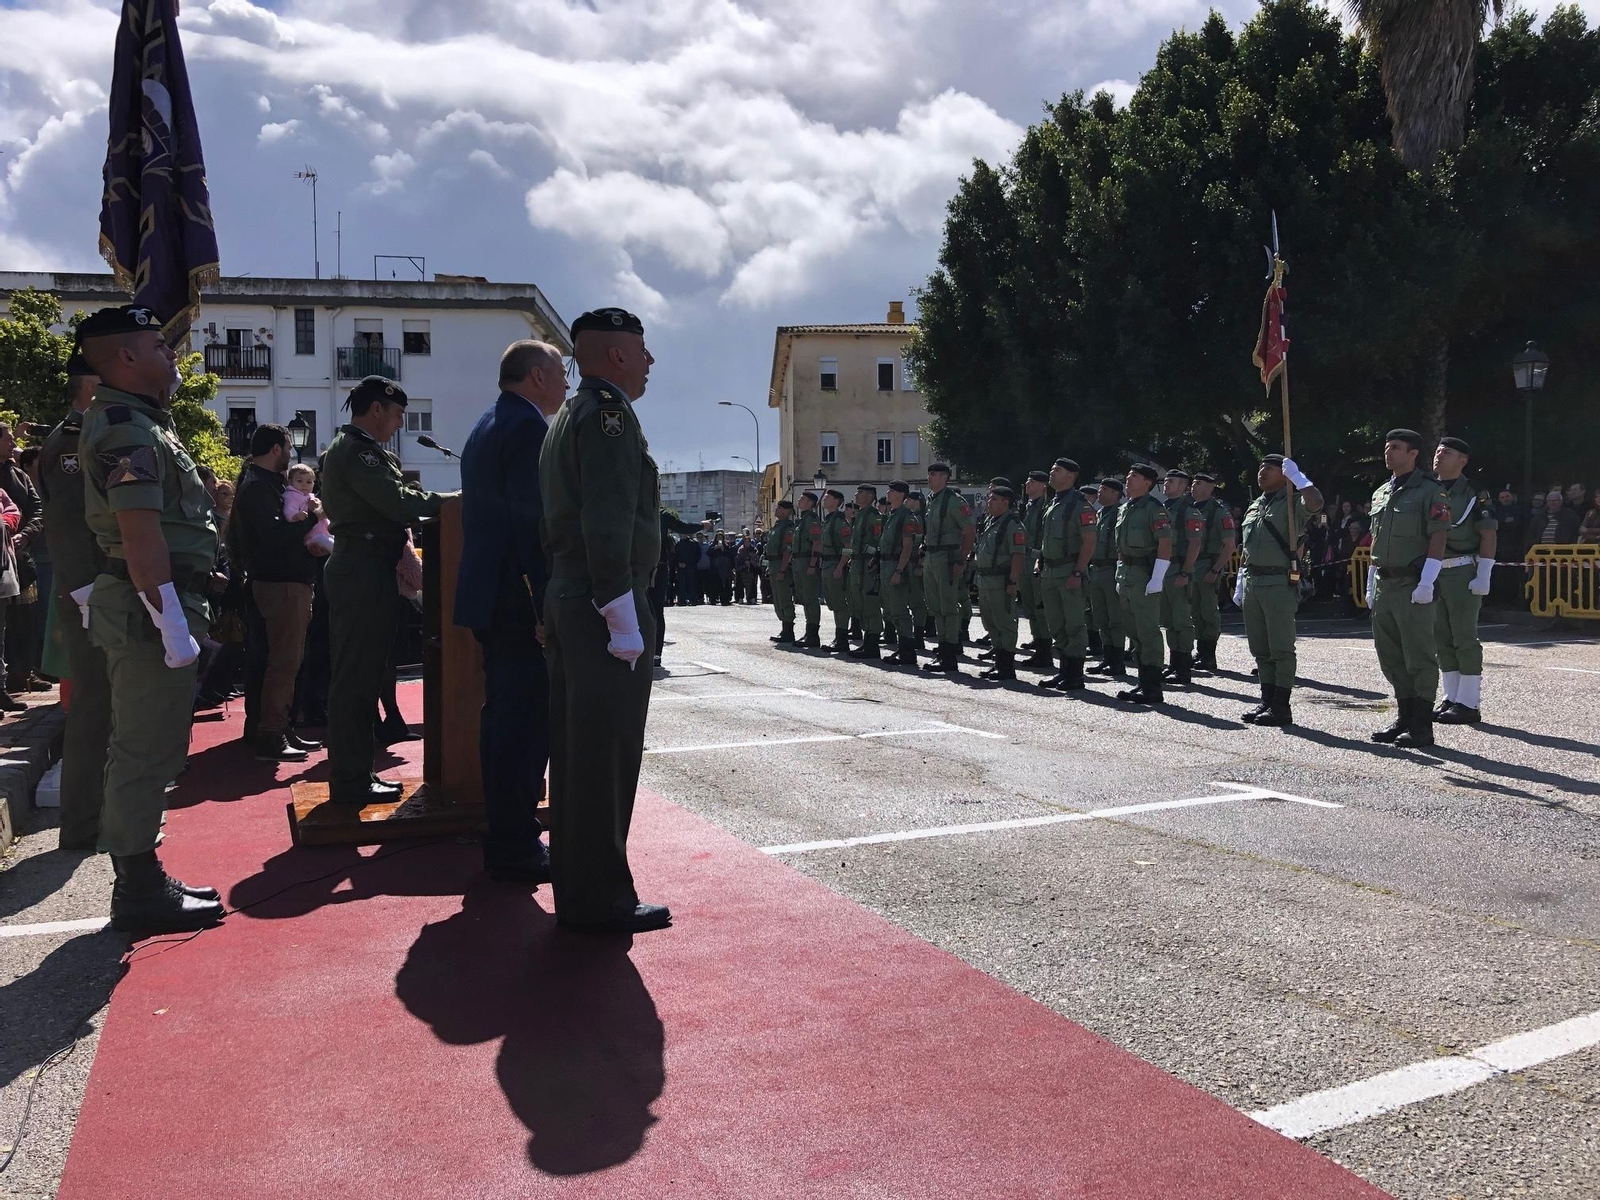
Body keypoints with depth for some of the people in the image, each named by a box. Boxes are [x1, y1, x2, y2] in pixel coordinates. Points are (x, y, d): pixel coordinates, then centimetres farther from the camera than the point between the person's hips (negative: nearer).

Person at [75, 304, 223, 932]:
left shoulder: (137, 421, 18)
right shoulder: (125, 429, -15)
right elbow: (141, 533, -24)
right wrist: (173, 625, -25)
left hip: (152, 607, 11)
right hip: (149, 610, -11)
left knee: (144, 750, 15)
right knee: (145, 752, -4)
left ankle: (143, 879, 26)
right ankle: (140, 893, 4)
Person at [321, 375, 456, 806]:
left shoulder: (350, 449, 22)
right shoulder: (357, 451, -12)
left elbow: (387, 502, 17)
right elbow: (399, 503, -20)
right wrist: (455, 499, -10)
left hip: (363, 569, 11)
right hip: (364, 571, -11)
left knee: (359, 674, 13)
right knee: (356, 676, -7)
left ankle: (354, 774, 20)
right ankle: (350, 781, -2)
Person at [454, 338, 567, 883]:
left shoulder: (487, 426, 18)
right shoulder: (529, 427, -14)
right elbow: (533, 523, -21)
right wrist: (547, 607, -20)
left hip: (489, 594, 11)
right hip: (519, 599, -11)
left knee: (504, 714, 16)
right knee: (527, 720, -4)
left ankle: (506, 836, 26)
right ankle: (516, 849, 4)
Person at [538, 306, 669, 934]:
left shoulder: (567, 417, 20)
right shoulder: (608, 412, -12)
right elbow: (610, 527, -21)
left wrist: (567, 614, 21)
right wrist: (625, 623, -20)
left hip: (567, 605, 10)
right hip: (603, 609, -10)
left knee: (576, 750, 14)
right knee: (608, 754, -4)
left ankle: (576, 888, 23)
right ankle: (601, 899, 4)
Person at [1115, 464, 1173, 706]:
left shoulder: (1154, 509, -10)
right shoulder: (1124, 509, 16)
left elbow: (1165, 543, -17)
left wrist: (1157, 578, -22)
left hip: (1145, 576, -9)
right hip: (1125, 575, 9)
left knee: (1148, 632, -7)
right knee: (1133, 631, 14)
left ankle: (1152, 689, -4)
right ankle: (1143, 681, 23)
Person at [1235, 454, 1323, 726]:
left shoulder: (1292, 502, -3)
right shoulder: (1254, 506, 20)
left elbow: (1316, 503, -28)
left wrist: (1296, 476, -19)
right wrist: (1240, 582, 21)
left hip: (1279, 583, -8)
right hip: (1252, 581, 8)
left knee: (1281, 648, -4)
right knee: (1260, 648, 11)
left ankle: (1281, 706, -1)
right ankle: (1267, 700, 18)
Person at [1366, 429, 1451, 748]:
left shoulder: (1429, 491, -6)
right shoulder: (1381, 492, 17)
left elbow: (1438, 538, -13)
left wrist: (1426, 583, -20)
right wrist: (1372, 583, 18)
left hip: (1413, 586, -8)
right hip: (1384, 584, 8)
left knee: (1419, 657, -4)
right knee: (1389, 656, 11)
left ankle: (1422, 726, 0)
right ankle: (1405, 717, 21)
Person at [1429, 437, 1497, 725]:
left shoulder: (1473, 493, -4)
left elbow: (1489, 534, -7)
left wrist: (1483, 575, -13)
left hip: (1463, 573, -6)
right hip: (1433, 574, 6)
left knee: (1464, 638, -5)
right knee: (1442, 639, 9)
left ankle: (1468, 704, 0)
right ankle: (1451, 698, 17)